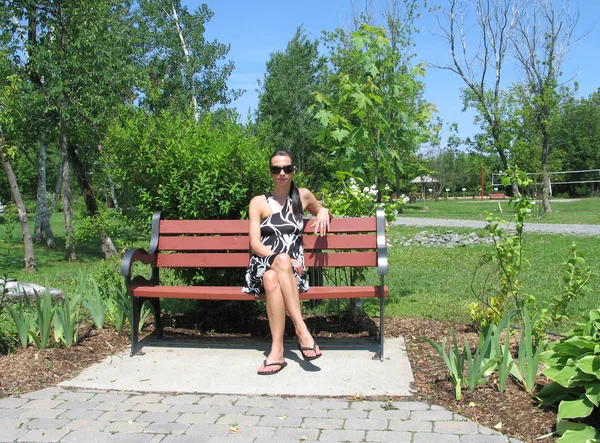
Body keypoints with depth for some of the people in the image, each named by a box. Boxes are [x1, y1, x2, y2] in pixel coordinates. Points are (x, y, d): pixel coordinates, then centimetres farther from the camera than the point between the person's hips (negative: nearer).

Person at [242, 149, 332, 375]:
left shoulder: (303, 196, 16)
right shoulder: (258, 202, 11)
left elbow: (321, 212, 36)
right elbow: (255, 244, 2)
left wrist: (324, 212, 8)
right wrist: (281, 259, -16)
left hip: (293, 267, 1)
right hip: (263, 265, 0)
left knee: (273, 277, -38)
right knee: (271, 277, -40)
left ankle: (277, 350, -42)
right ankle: (301, 330, -40)